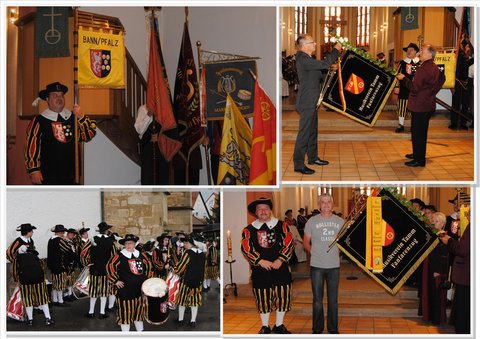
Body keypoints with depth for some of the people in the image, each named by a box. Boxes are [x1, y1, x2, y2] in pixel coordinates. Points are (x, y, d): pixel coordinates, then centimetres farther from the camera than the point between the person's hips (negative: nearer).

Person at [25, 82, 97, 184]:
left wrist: (80, 117, -11)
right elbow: (31, 146, -6)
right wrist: (34, 170, -11)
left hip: (70, 177, 4)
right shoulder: (39, 121, -3)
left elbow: (89, 134, 2)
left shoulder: (73, 118, 8)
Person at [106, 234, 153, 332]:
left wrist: (148, 278, 12)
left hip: (140, 289, 5)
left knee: (140, 309, 13)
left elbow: (149, 266, 19)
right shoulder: (119, 256, -7)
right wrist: (115, 281, -9)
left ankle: (140, 331, 27)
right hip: (125, 290, -4)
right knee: (126, 311, -1)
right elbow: (109, 267, -8)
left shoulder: (141, 255, 7)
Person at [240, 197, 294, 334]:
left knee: (283, 296, 3)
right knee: (263, 298, 3)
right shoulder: (249, 229, 4)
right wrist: (261, 261, -15)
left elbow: (289, 243, -1)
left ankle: (279, 325, 19)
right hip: (260, 270, -1)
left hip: (280, 267, 1)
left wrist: (280, 260, -12)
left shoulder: (281, 225, 6)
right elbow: (246, 248, -5)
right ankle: (265, 327, 18)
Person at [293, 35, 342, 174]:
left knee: (313, 131, 20)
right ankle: (298, 164, -3)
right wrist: (336, 50, -14)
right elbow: (324, 64, -27)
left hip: (311, 102, 10)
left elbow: (318, 75, 20)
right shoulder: (303, 59, -21)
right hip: (307, 102, -10)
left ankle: (313, 157, 32)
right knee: (304, 133, -7)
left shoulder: (307, 58, 12)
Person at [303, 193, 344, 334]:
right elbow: (306, 242, 7)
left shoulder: (339, 221, 6)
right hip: (316, 266, -2)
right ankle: (317, 329, 13)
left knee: (333, 300, 8)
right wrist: (314, 252, -3)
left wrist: (337, 252, 5)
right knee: (317, 300, 4)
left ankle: (333, 329, 19)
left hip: (334, 266, 2)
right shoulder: (312, 221, 0)